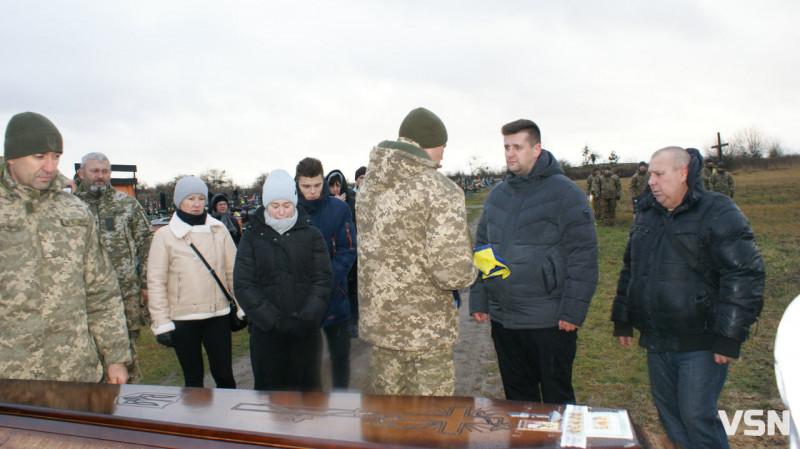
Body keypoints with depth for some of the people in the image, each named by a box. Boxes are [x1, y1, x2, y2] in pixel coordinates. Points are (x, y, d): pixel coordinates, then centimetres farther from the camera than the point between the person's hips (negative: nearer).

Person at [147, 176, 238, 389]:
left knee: (224, 374, 5)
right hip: (182, 317, -1)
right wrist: (161, 323, -5)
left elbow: (233, 271, 8)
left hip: (218, 314, 1)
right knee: (193, 378, 11)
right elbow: (156, 281, -1)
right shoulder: (164, 235, -1)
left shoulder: (219, 231, 4)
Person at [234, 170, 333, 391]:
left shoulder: (311, 235, 4)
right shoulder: (252, 238, 4)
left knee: (308, 385, 9)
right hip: (265, 330, 0)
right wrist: (274, 320, -13)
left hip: (306, 330, 0)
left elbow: (323, 279, 0)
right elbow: (243, 286, -3)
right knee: (269, 389, 7)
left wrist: (307, 318, -13)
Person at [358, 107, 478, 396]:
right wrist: (471, 273, -1)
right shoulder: (441, 191, -17)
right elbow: (452, 272, -24)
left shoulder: (368, 184, 4)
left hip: (376, 323, 7)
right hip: (426, 329, -6)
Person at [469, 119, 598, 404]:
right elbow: (480, 249, 14)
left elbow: (584, 255, -10)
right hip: (502, 318, 5)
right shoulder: (496, 195, 10)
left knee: (556, 398, 10)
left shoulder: (565, 193, -7)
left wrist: (573, 310, -15)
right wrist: (478, 300, 7)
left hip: (549, 322, -5)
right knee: (517, 396, 18)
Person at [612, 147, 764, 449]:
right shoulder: (646, 214, 11)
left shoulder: (718, 212, -10)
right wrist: (622, 319, 18)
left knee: (697, 418, -2)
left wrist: (729, 336, -17)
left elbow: (745, 274, -14)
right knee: (669, 416, 16)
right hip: (656, 344, 6)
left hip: (700, 344, -6)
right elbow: (630, 268, 19)